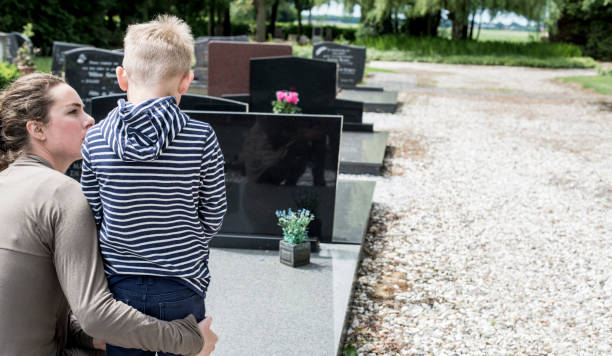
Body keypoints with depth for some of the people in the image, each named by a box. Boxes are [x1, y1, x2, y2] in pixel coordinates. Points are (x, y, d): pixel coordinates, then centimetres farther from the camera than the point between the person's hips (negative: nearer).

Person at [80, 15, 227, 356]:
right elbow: (213, 217, -4)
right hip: (181, 288, -1)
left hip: (119, 285, 2)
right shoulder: (202, 139, -14)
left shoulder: (95, 139, -9)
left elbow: (93, 215, 1)